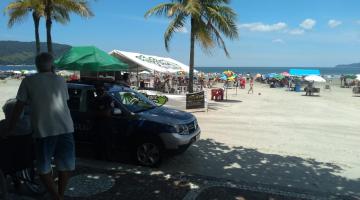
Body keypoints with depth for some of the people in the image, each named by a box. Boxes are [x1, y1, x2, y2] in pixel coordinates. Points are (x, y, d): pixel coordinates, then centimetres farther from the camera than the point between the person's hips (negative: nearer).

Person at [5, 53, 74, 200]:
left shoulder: (28, 81, 3)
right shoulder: (60, 80, 11)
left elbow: (18, 108, 4)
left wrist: (9, 129, 14)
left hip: (43, 131, -2)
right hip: (65, 128, 3)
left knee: (44, 168, 12)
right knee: (65, 165, 16)